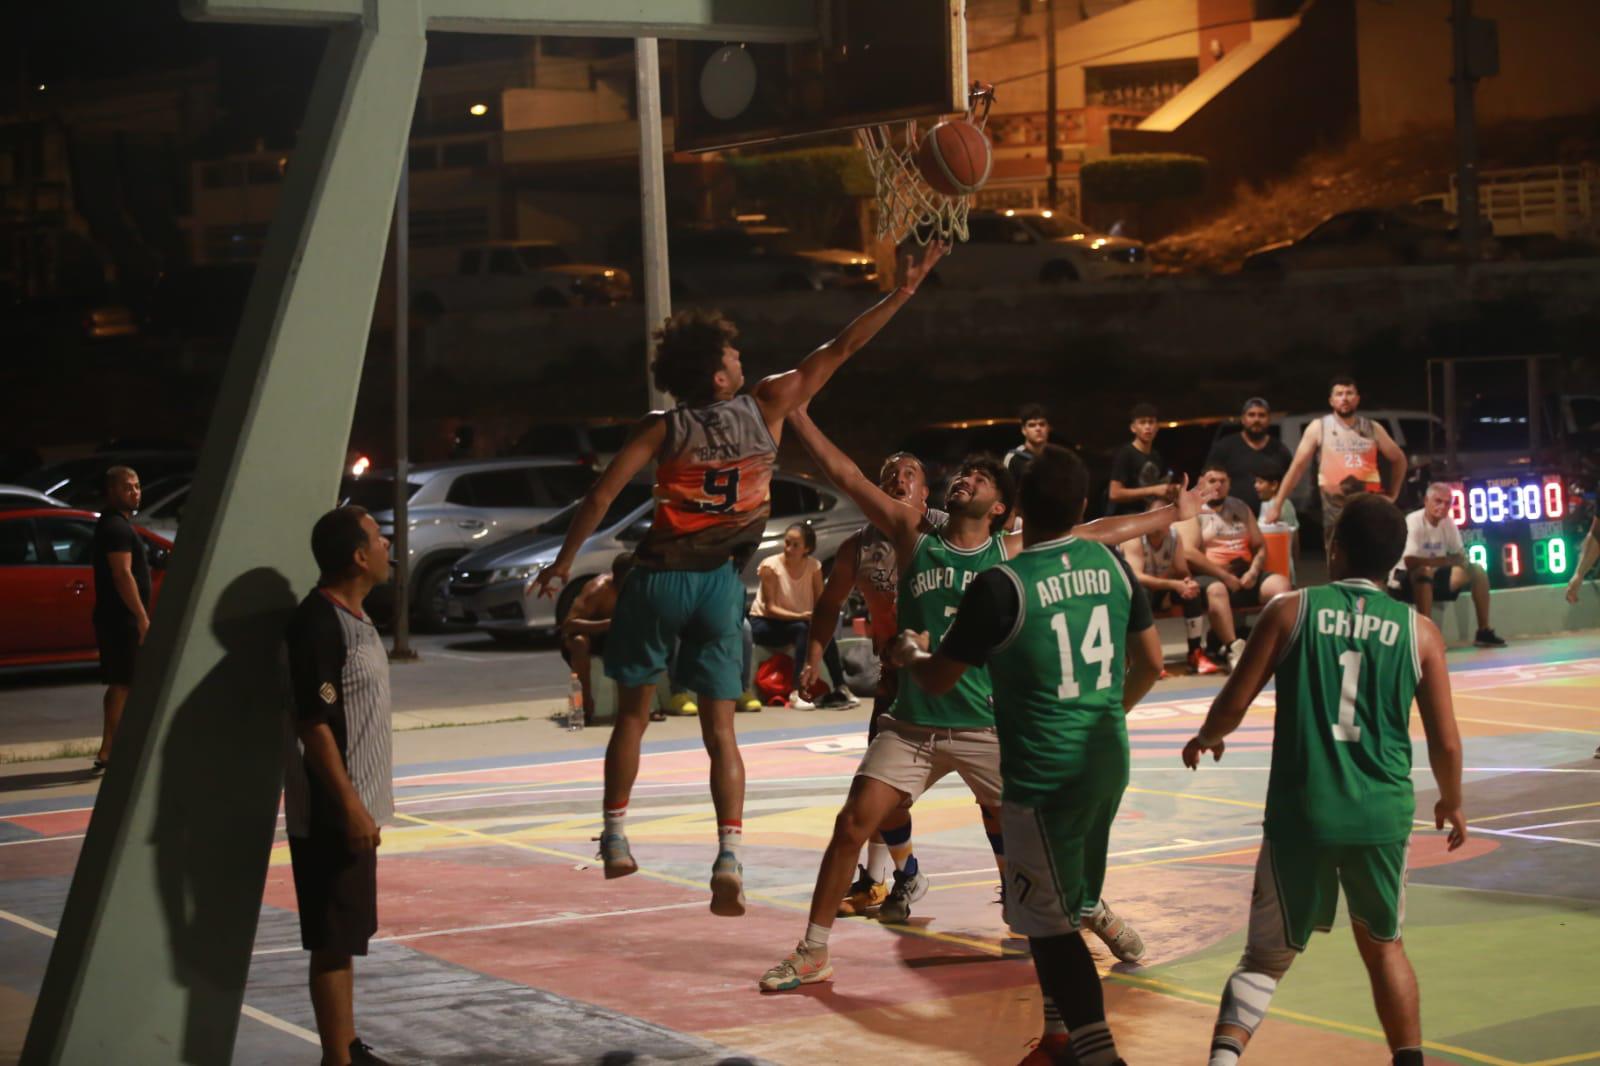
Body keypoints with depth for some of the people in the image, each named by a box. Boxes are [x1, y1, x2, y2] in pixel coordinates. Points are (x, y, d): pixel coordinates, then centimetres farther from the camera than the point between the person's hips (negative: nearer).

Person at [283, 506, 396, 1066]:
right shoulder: (318, 622, -19)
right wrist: (351, 807, -22)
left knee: (347, 938, 16)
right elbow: (312, 724, -22)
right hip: (331, 815, -10)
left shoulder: (352, 617, 11)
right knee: (333, 941, -3)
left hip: (354, 808, 10)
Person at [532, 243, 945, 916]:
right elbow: (840, 349, 2)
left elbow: (601, 496, -7)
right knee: (719, 727, 4)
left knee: (633, 713, 15)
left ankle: (615, 837, 19)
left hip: (658, 580, 0)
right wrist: (904, 291, 7)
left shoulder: (661, 429, -4)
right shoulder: (767, 406, -2)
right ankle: (730, 854, -9)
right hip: (721, 583, 0)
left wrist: (563, 563, 2)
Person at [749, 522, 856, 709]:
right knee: (802, 629, -34)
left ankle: (839, 688, -24)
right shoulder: (770, 566, -19)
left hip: (800, 622, 3)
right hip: (764, 624, -3)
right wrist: (800, 616, -35)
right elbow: (770, 608, -19)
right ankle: (798, 691, -37)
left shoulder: (814, 567, -8)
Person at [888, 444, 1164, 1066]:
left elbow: (937, 680, -6)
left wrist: (909, 654, 17)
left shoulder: (1000, 586, -17)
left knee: (1048, 923, 2)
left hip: (1044, 775, -7)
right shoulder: (1111, 564, 1)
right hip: (1109, 763, 7)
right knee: (1068, 909, 20)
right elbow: (1150, 664, 11)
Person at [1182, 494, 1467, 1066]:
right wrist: (1451, 802, 23)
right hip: (1382, 815, 1)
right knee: (1383, 946, 24)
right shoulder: (1419, 630, 3)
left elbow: (1235, 703, -1)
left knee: (1267, 957, 10)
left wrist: (1206, 737, 22)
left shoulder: (1291, 610, -1)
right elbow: (1445, 743, 4)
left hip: (1300, 811, -1)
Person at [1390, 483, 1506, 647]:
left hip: (1434, 577, 7)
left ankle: (1484, 631, 4)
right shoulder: (1414, 522, -23)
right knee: (1424, 572, -39)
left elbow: (1461, 555, 4)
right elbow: (1410, 562, -34)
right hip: (1405, 580, -7)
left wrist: (1463, 561, -21)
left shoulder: (1447, 522, -1)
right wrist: (1445, 561, -32)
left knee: (1477, 571, -1)